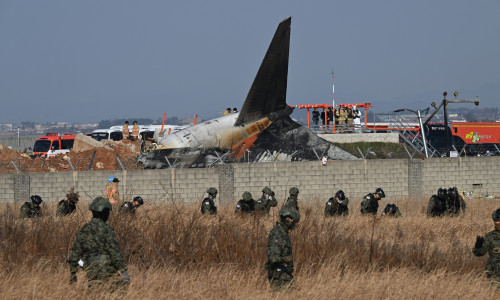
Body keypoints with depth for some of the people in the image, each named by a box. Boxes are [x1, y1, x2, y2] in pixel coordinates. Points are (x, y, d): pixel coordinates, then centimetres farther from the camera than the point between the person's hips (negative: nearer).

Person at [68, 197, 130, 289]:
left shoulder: (83, 231, 8)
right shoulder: (106, 229, -11)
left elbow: (75, 253, 11)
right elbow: (115, 251, -15)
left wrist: (72, 272, 21)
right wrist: (124, 272, -14)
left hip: (91, 273, 6)